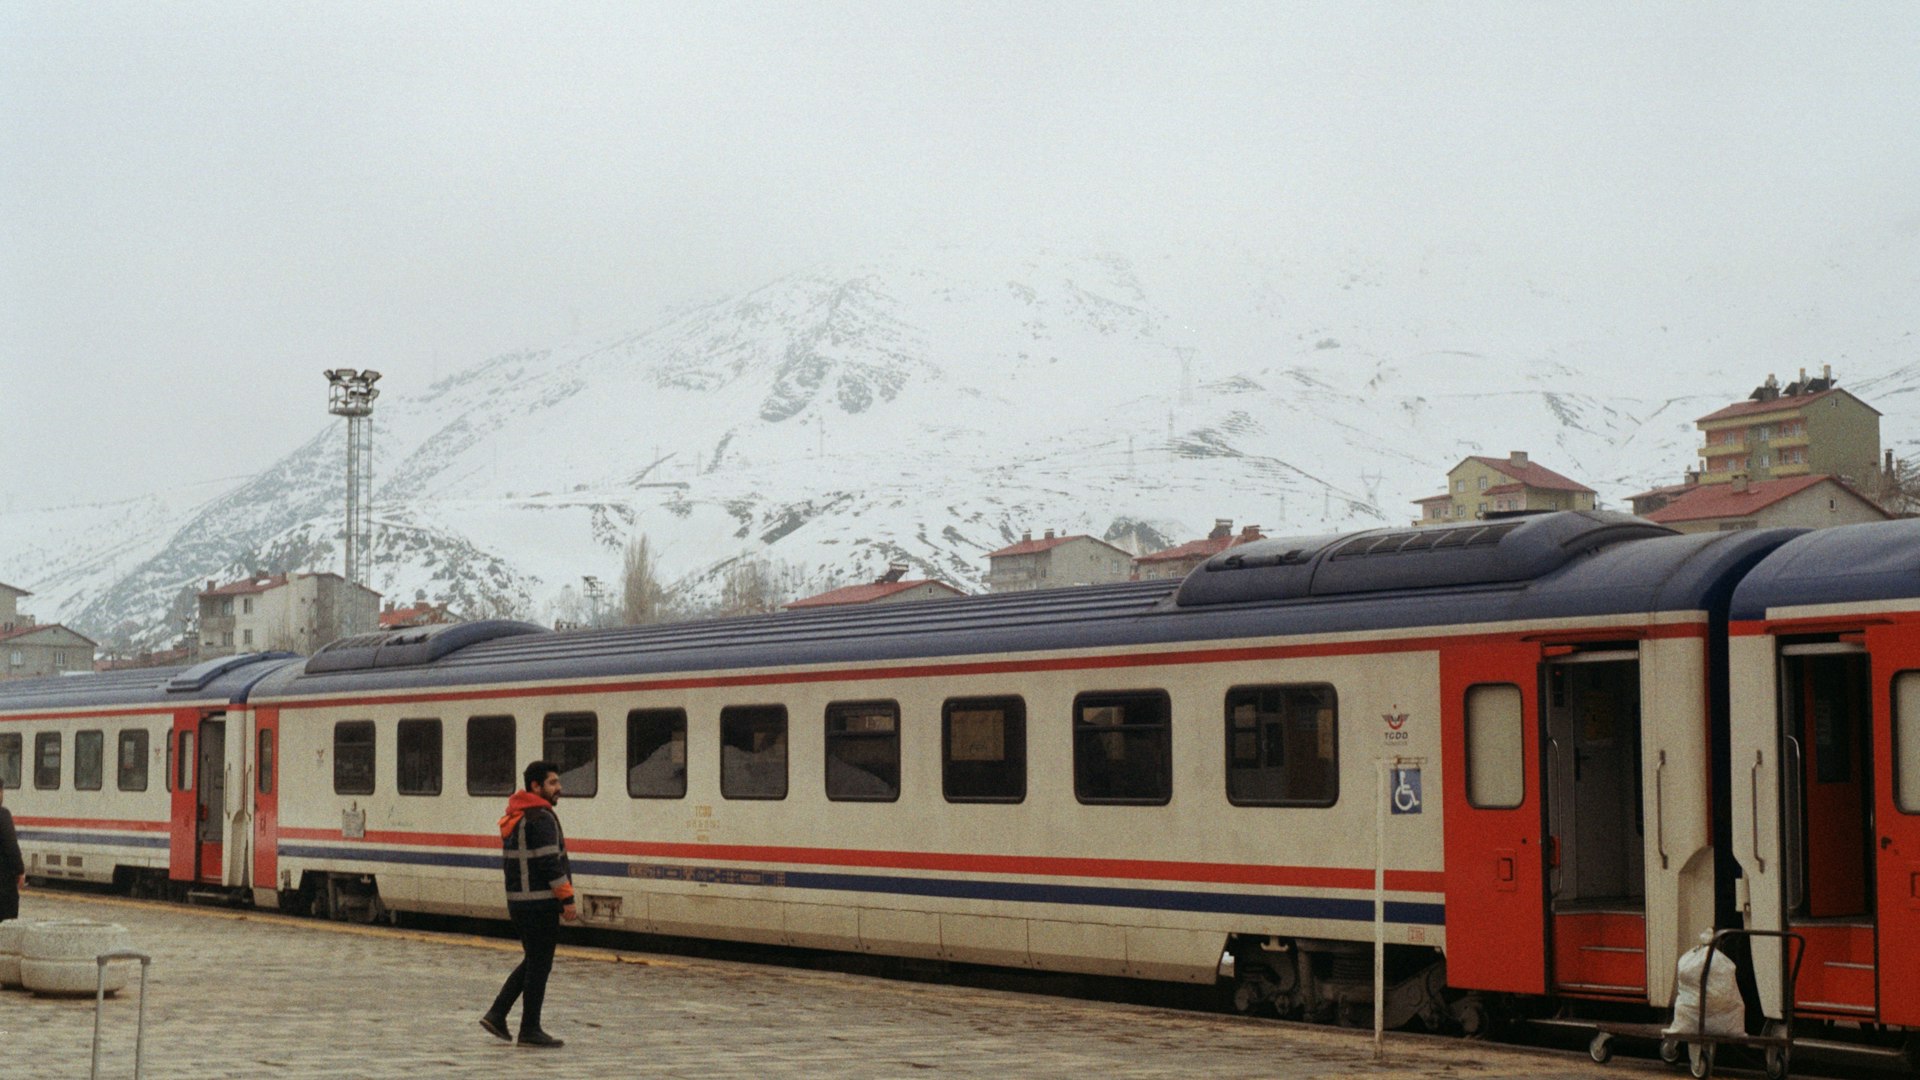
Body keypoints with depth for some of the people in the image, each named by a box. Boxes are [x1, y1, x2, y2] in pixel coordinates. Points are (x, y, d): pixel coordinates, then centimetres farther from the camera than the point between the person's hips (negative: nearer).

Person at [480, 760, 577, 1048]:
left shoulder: (514, 819, 16)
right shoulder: (541, 818, -14)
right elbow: (551, 862, -20)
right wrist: (567, 898, -16)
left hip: (517, 902, 9)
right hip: (540, 903, -9)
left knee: (532, 962, 19)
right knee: (539, 965, -1)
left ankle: (497, 1014, 14)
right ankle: (530, 1030, 4)